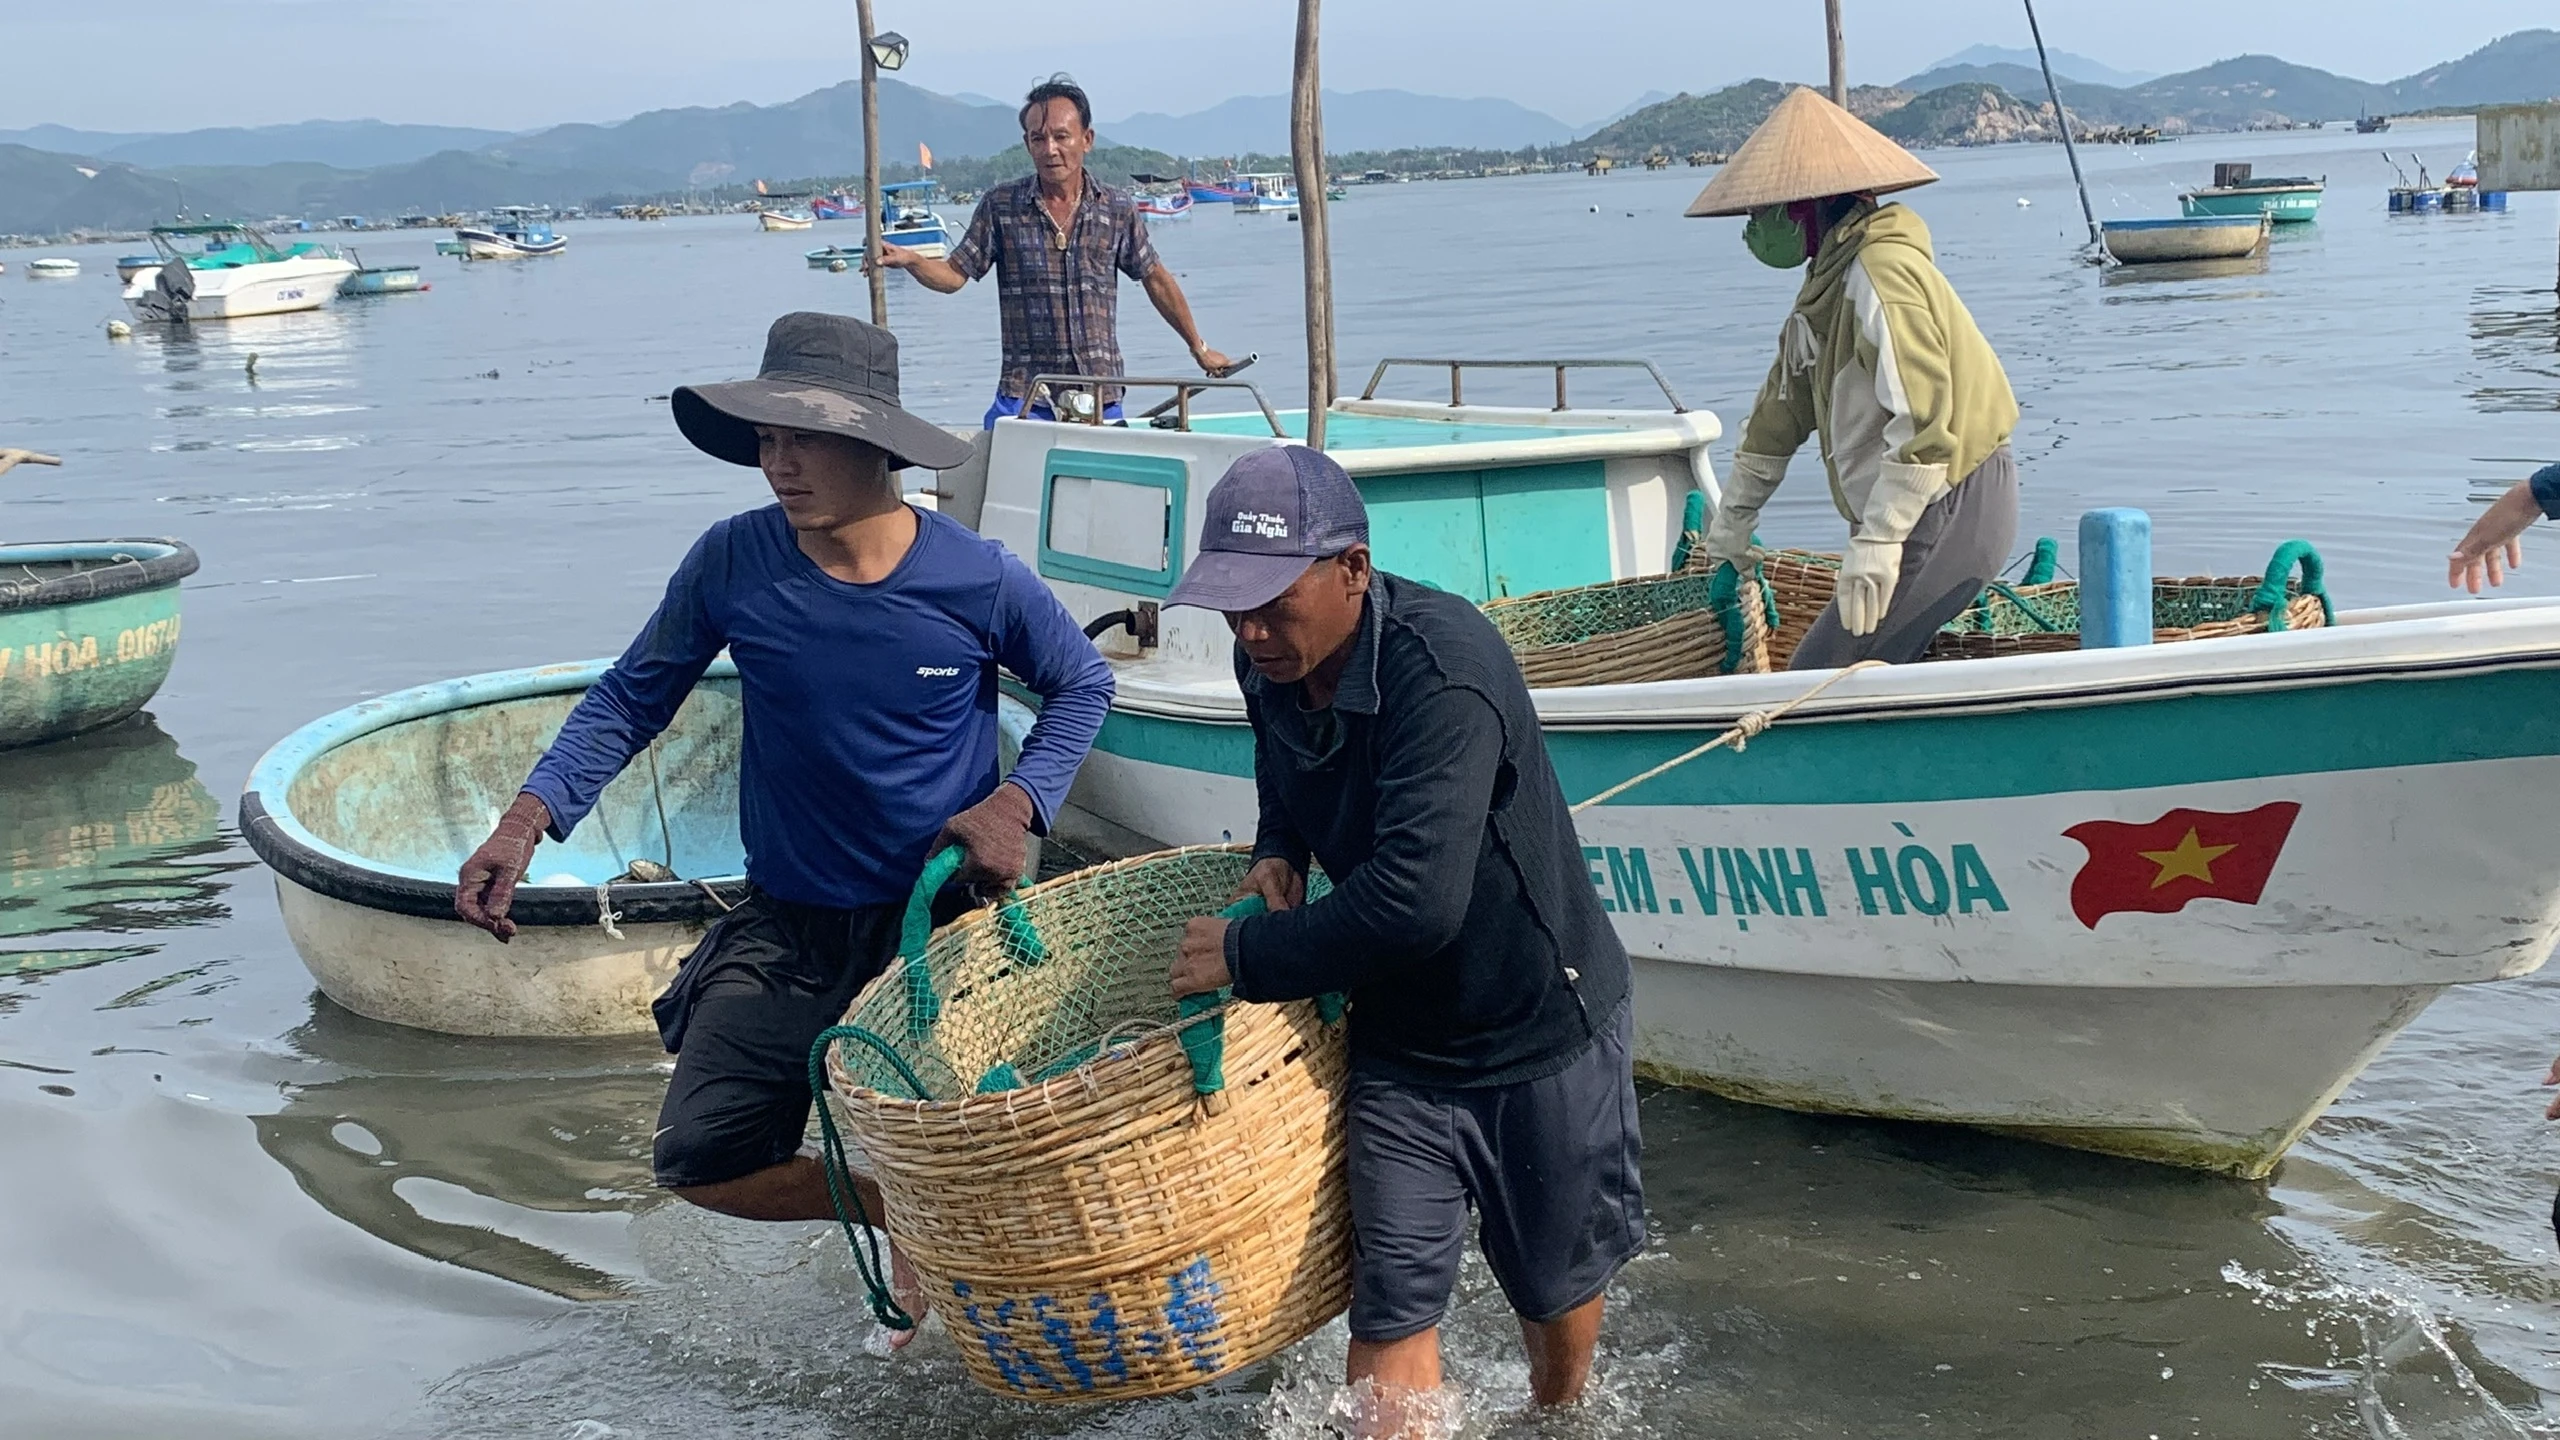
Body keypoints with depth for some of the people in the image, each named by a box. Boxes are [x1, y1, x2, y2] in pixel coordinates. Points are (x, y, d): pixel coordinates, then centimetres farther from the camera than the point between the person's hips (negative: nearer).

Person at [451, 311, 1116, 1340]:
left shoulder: (976, 581, -15)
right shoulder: (733, 563, -12)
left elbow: (1082, 684, 2)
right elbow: (630, 699, -1)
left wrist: (1017, 802, -13)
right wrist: (528, 821, -14)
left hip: (943, 927, -2)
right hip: (786, 930, 2)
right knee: (700, 1163, -1)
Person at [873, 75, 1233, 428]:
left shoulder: (1119, 209, 6)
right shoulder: (1000, 205, 3)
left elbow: (1156, 280, 16)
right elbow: (954, 275, 4)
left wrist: (1199, 348, 22)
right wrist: (909, 260, -17)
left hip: (1102, 399, 1)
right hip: (1025, 398, -1)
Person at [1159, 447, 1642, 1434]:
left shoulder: (1442, 666, -32)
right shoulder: (1269, 662, -7)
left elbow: (1415, 902, -39)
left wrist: (1247, 957, -27)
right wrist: (1278, 850, -5)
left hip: (1540, 1029, -5)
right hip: (1396, 1037, 5)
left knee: (1555, 1279, 17)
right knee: (1389, 1306, -2)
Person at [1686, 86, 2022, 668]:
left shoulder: (1880, 271, -17)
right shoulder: (1831, 281, 16)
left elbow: (1923, 421, -26)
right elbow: (1785, 405, 26)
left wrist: (1877, 541, -26)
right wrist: (1734, 516, 32)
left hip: (1952, 511, -10)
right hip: (1931, 513, 10)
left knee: (1822, 682, -12)